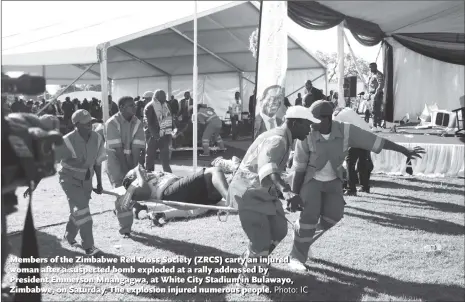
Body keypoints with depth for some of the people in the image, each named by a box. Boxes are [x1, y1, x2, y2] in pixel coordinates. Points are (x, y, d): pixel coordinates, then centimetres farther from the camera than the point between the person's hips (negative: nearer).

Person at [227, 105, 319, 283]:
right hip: (248, 193, -10)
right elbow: (267, 168, -45)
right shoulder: (277, 140, -25)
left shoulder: (284, 139, 8)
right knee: (261, 240, -11)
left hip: (263, 191, 10)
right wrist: (286, 191, -61)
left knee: (279, 231, 12)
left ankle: (252, 262, 32)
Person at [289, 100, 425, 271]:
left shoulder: (345, 131, -23)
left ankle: (303, 232, 20)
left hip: (333, 180, 3)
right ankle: (297, 257, -3)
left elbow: (376, 141, -17)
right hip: (311, 179, -3)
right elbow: (299, 169, -19)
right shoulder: (306, 136, -27)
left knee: (332, 215, -7)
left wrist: (405, 151, -13)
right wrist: (294, 194, -15)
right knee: (310, 215, -16)